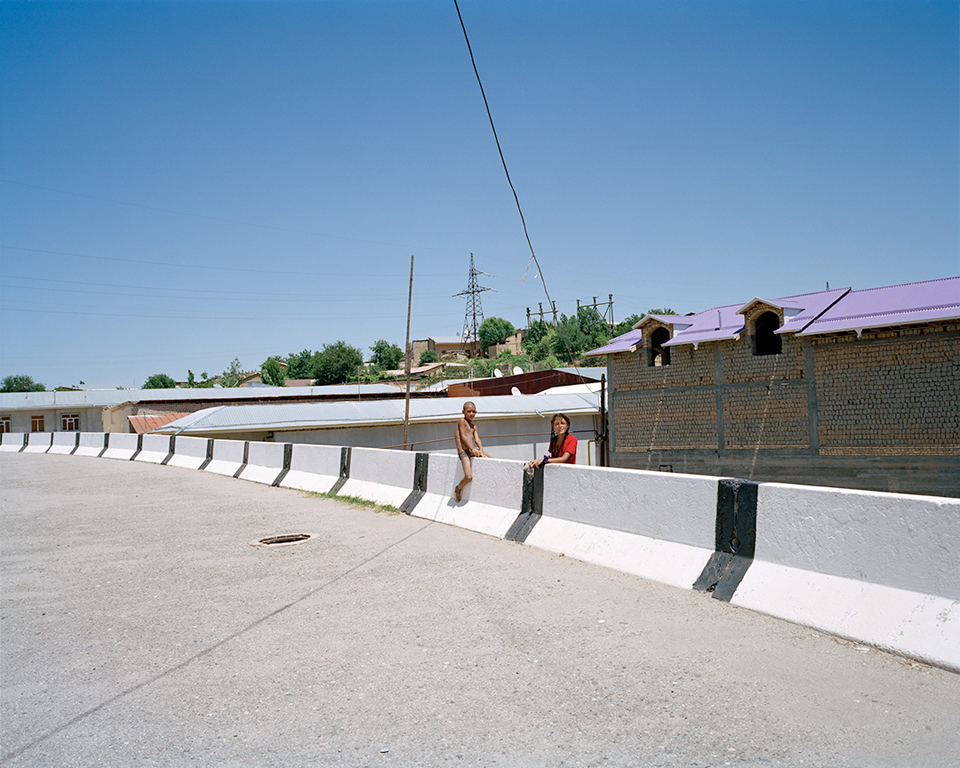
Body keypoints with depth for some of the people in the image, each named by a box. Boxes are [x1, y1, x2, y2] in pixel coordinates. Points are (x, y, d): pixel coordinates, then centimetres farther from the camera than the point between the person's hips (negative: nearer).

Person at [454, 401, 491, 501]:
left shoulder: (474, 426, 19)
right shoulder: (462, 421, -2)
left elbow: (476, 439, 7)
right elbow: (463, 437, -12)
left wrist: (481, 450, -11)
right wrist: (472, 449, -21)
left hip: (474, 450, 7)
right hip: (464, 451, -7)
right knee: (468, 477, -22)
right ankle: (458, 489, 7)